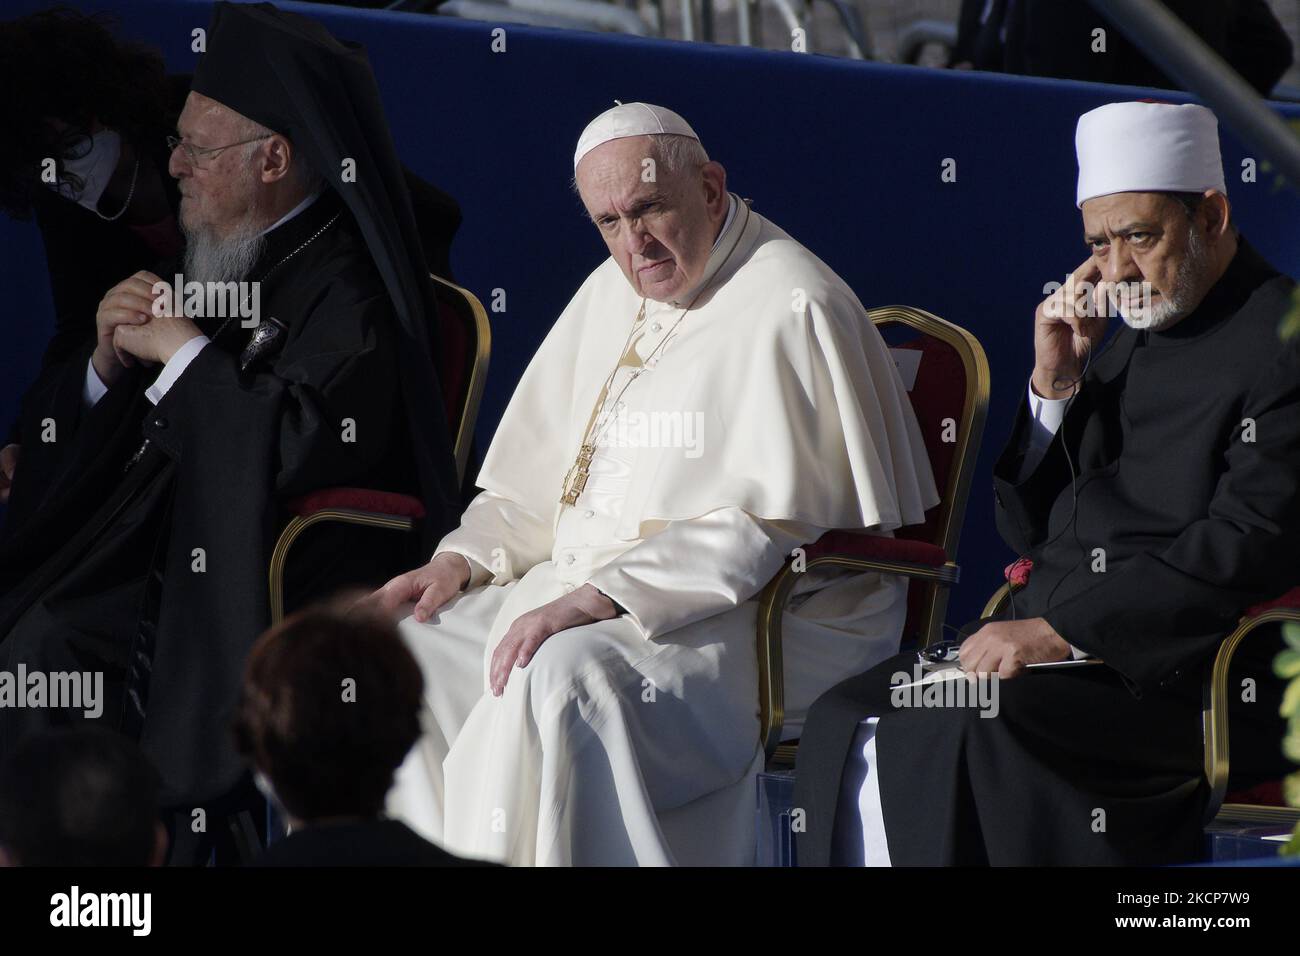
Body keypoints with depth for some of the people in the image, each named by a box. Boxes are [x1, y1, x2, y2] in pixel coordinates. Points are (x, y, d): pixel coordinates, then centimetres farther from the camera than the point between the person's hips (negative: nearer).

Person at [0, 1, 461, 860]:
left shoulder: (347, 293, -11)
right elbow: (79, 434, 20)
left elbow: (301, 450, -28)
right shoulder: (215, 260, 16)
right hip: (151, 550, 9)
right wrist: (109, 361, -3)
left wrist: (185, 354, -15)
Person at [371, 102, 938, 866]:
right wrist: (464, 560, 4)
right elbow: (542, 479, 24)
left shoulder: (788, 308, -13)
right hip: (587, 598, 9)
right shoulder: (613, 295, 15)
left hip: (762, 620, -9)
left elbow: (770, 524, -22)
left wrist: (598, 599, -28)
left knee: (564, 680, -36)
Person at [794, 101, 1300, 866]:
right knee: (848, 724, -12)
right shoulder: (1128, 347, 20)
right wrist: (1054, 385, 5)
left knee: (965, 734, -32)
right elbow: (1032, 530, 21)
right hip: (1056, 658, 9)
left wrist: (1059, 631, -20)